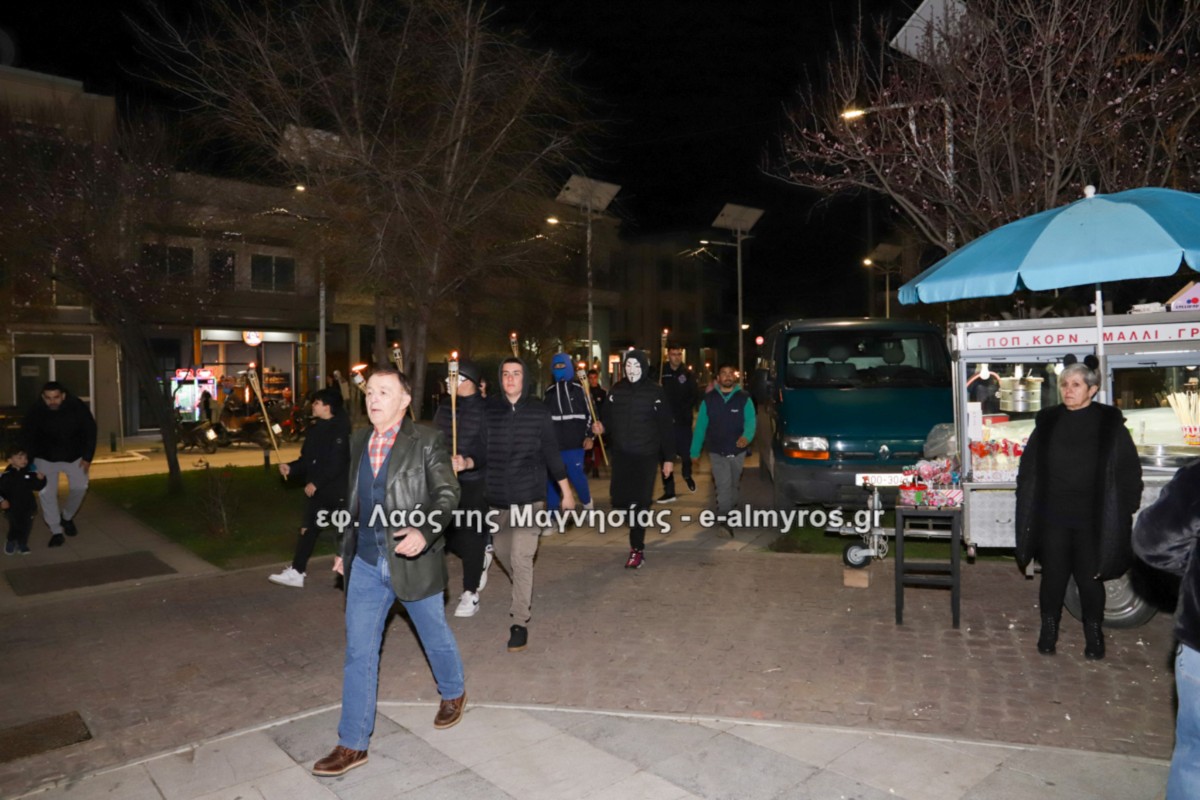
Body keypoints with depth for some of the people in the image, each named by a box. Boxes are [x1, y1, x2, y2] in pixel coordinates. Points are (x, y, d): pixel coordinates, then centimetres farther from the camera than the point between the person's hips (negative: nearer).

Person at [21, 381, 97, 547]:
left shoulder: (77, 406, -22)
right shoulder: (36, 410, -22)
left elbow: (90, 430, -9)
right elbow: (27, 436, -10)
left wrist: (87, 457, -10)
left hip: (74, 455, 1)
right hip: (46, 457, -1)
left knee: (79, 487, 2)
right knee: (47, 493, -7)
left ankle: (67, 517, 30)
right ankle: (56, 531, 5)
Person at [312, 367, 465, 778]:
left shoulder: (427, 441, -11)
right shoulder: (358, 442, 6)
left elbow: (447, 493, -14)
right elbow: (355, 501, 16)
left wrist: (425, 532, -31)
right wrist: (345, 549, 19)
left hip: (414, 561, -4)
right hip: (367, 564, 4)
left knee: (435, 636, 16)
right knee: (358, 652, 6)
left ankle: (453, 693, 44)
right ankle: (353, 744, 17)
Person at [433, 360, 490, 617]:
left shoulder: (485, 409, -11)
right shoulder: (444, 408, 8)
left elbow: (490, 449, -18)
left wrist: (469, 462, -34)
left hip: (475, 481, -6)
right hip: (446, 480, 6)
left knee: (471, 534, -1)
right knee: (449, 533, 11)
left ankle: (470, 593, 11)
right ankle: (480, 558, 39)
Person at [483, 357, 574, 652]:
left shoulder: (538, 411, -3)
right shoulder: (488, 410, -3)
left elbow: (551, 453, 2)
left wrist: (566, 491, 5)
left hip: (529, 495, -3)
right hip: (496, 496, 3)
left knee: (521, 557, -10)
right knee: (502, 551, 18)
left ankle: (521, 622, 2)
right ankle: (524, 592, 47)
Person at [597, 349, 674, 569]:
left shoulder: (655, 392, -5)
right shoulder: (616, 390, 5)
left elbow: (665, 427, -4)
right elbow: (607, 418, 12)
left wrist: (668, 458, -5)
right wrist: (601, 426, -12)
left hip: (645, 456, -3)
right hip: (620, 455, 4)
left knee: (639, 502, -1)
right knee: (621, 499, 4)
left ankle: (637, 549, 8)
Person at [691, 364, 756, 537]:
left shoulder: (744, 399, -2)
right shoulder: (709, 400, -1)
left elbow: (750, 422, -14)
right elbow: (700, 426, 0)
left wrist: (746, 437, -36)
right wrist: (695, 451, -1)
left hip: (738, 451, 2)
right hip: (717, 452, -2)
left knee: (734, 485, 18)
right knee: (724, 486, -14)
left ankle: (730, 514, 39)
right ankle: (724, 520, -17)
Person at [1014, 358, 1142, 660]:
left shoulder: (1110, 423, -3)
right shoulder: (1047, 422, 3)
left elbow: (1129, 471, -1)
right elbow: (1028, 469, 7)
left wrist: (1123, 511, -5)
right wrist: (1028, 507, 4)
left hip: (1093, 519, -2)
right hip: (1053, 517, 2)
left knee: (1090, 578, 8)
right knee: (1053, 576, 9)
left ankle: (1094, 635, 27)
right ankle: (1049, 631, 25)